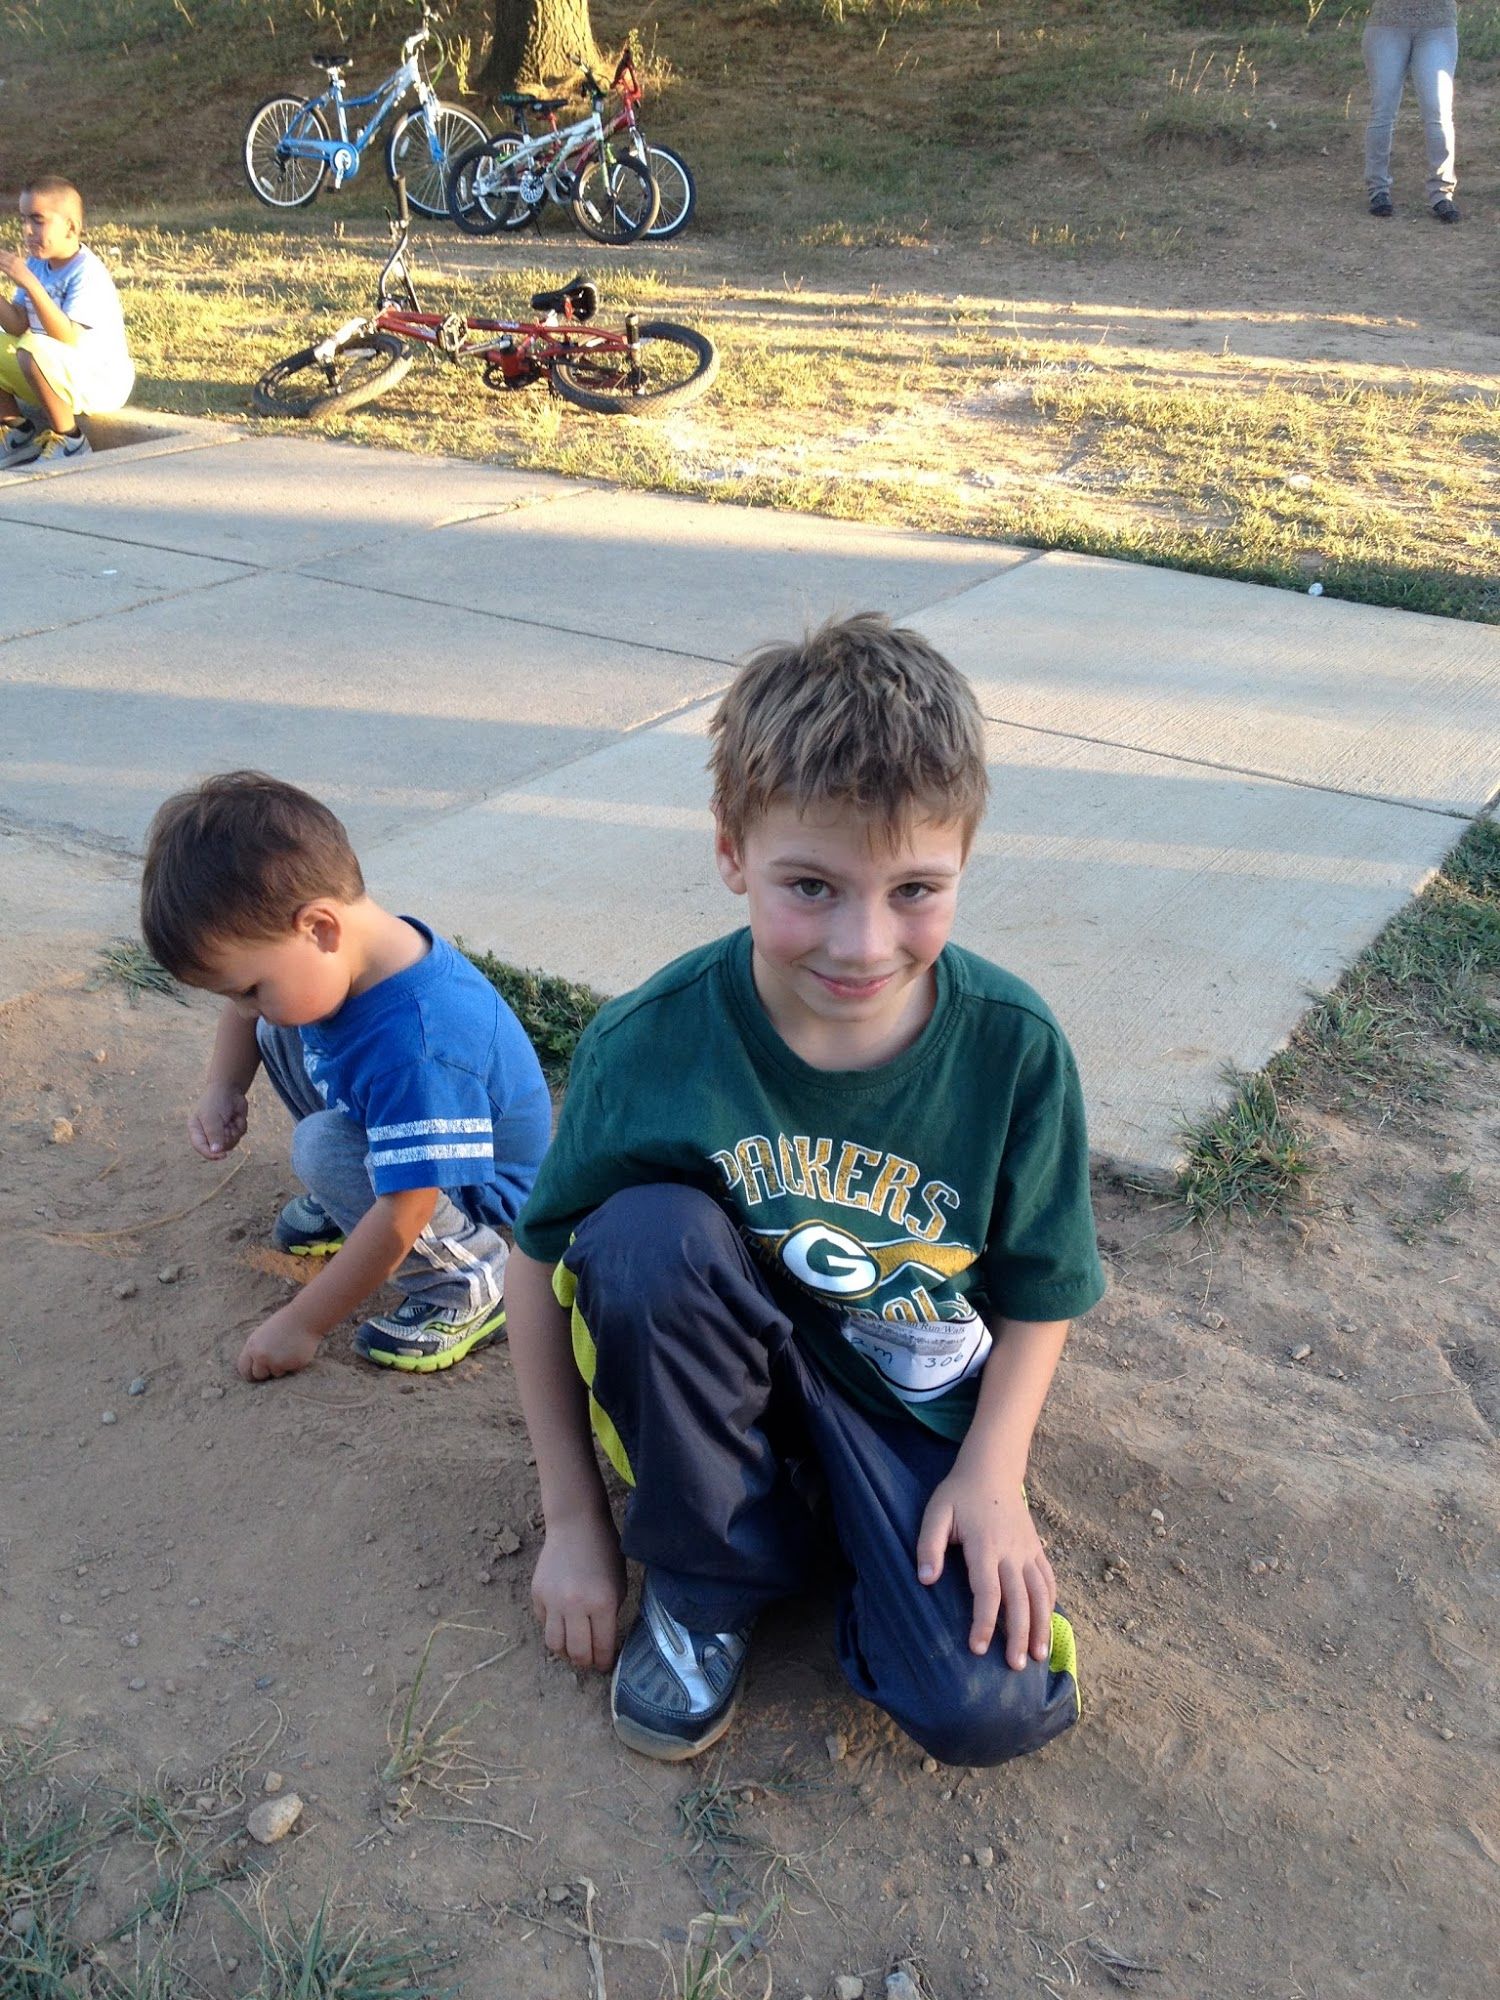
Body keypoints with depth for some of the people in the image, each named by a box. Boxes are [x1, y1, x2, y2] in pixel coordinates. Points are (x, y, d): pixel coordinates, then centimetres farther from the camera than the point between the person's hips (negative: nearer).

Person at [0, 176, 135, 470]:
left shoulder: (88, 273, -19)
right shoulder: (36, 263, 4)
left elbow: (69, 338, -31)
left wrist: (30, 284, -35)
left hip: (101, 381, -9)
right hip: (57, 372, 9)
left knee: (33, 350, -35)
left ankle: (70, 441, -16)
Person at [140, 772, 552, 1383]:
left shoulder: (416, 1050, -41)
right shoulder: (342, 950, -15)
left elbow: (401, 1222, -36)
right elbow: (249, 1012, 9)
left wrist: (301, 1324, -25)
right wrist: (222, 1088, -7)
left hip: (483, 1191, -8)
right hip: (396, 1143, 9)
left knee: (323, 1145, -31)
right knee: (279, 1030, 4)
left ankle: (464, 1282, -13)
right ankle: (353, 1200, 15)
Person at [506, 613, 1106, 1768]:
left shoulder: (1013, 1048, -19)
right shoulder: (649, 1046, -22)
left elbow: (1040, 1287, -3)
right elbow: (541, 1259, -9)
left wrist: (992, 1474, -14)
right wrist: (573, 1518, -6)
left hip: (915, 1407, 0)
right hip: (724, 1384, 0)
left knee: (989, 1712, -20)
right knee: (647, 1235, -32)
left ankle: (846, 1533, 13)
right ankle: (708, 1579, -7)